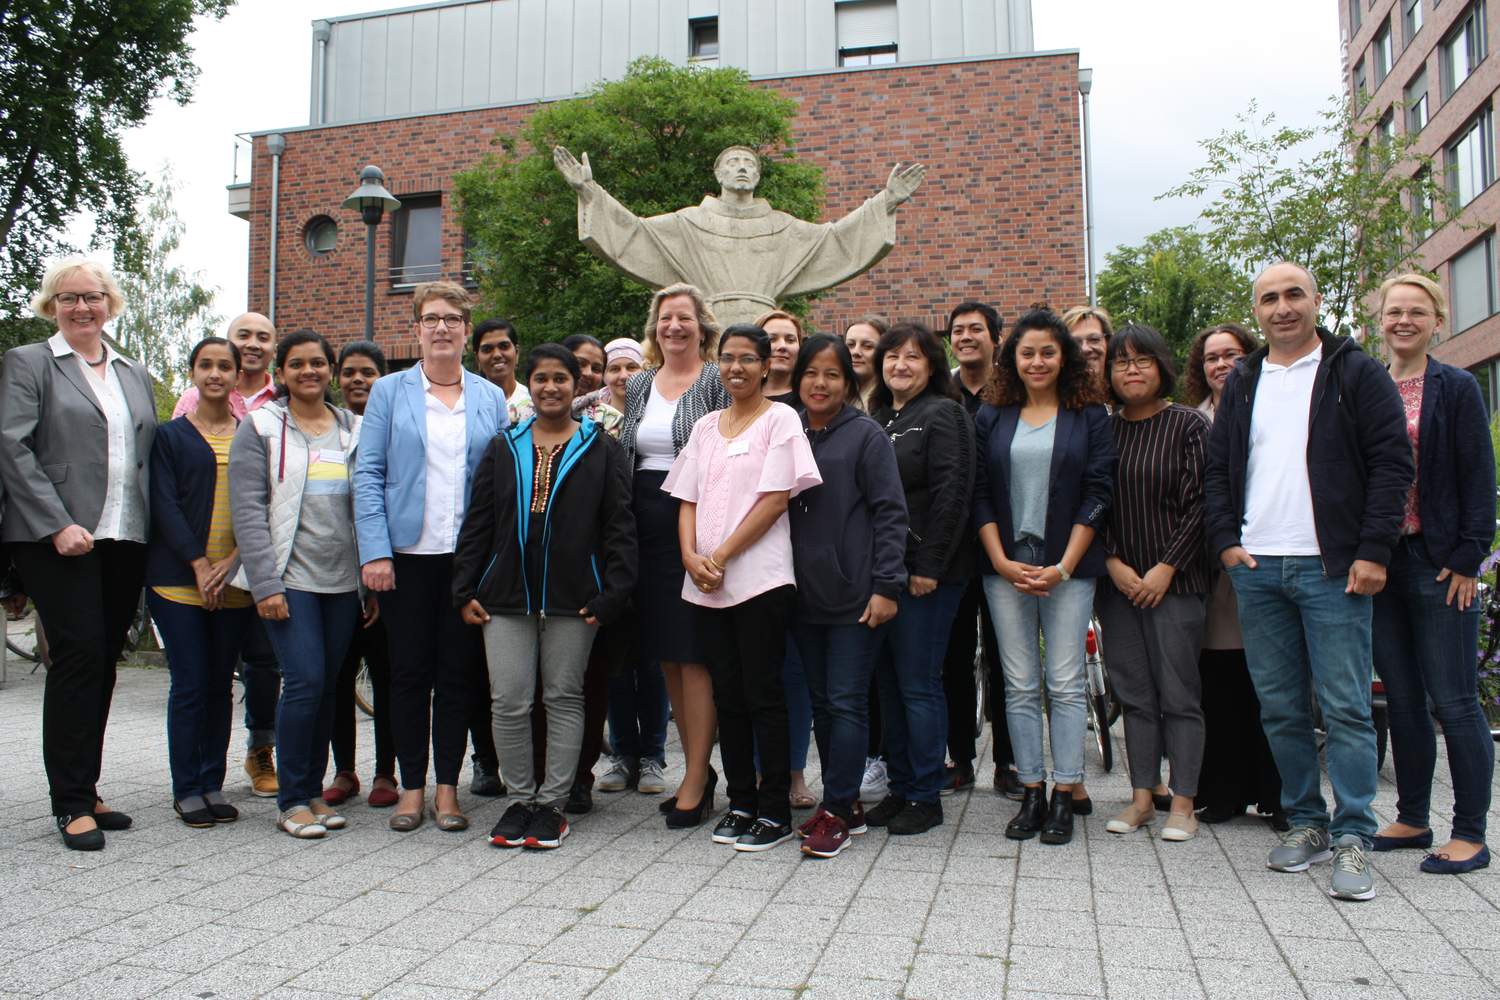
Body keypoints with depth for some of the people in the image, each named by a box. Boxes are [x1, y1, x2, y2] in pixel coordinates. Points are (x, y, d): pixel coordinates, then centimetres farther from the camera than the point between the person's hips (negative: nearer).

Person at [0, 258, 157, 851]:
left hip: (125, 540, 5)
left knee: (102, 663, 8)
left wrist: (153, 529, 6)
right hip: (58, 540, -5)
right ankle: (71, 802, 2)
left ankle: (83, 790, 18)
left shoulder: (134, 375, 19)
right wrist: (58, 525, -16)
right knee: (79, 657, -8)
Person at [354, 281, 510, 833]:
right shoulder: (389, 392, 5)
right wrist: (374, 551, -9)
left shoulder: (491, 398, 8)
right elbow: (368, 474, 1)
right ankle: (411, 787, 17)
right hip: (408, 554, -1)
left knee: (460, 672, 5)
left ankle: (447, 787, 17)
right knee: (409, 671, 5)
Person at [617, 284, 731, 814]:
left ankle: (694, 780, 3)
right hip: (646, 528, 6)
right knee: (665, 654, 9)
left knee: (694, 654, -6)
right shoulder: (637, 385, 17)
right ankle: (699, 766, 22)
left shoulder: (717, 382, -2)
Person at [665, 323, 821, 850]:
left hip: (759, 577, -5)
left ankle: (775, 811, 9)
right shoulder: (706, 426, 16)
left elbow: (775, 499, -9)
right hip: (706, 584, 5)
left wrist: (721, 556, -12)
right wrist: (691, 556, -5)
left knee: (763, 695, -2)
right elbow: (688, 499, 12)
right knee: (727, 696, 10)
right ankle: (741, 801, 21)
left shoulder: (780, 419, 0)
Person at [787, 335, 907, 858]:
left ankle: (836, 810, 6)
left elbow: (891, 513, -7)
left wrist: (885, 585, -14)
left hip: (854, 594, -5)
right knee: (821, 702, 11)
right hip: (805, 594, 6)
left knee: (847, 702, -3)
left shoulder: (866, 435, -3)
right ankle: (847, 804, 24)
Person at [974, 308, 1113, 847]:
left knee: (1065, 682, -1)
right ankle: (1032, 793, 13)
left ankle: (1065, 794, 8)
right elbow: (980, 494, 5)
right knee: (1020, 685, 5)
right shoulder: (992, 417, 9)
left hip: (1067, 567, -2)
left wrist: (1063, 566, -10)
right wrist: (1002, 562, -6)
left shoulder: (1090, 415, 4)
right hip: (1005, 567, 2)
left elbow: (1097, 493, -2)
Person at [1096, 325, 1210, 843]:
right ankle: (1142, 797, 16)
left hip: (1174, 581, -3)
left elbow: (1199, 504, -7)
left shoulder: (1189, 425, -2)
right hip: (1118, 582, 3)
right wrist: (1113, 563, -5)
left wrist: (1165, 568, -11)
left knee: (1179, 693, 0)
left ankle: (1182, 804, 9)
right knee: (1135, 694, 8)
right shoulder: (1102, 430, 8)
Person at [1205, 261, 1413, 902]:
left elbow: (1392, 463, -3)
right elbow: (1217, 469, 16)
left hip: (1332, 568, -4)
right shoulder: (1242, 383, 16)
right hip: (1255, 568, 4)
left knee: (1345, 707, -3)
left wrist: (1373, 551, -10)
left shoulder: (1356, 373, 3)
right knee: (1280, 709, 8)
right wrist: (1226, 541, 4)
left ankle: (1352, 840, 5)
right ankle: (1306, 824, 20)